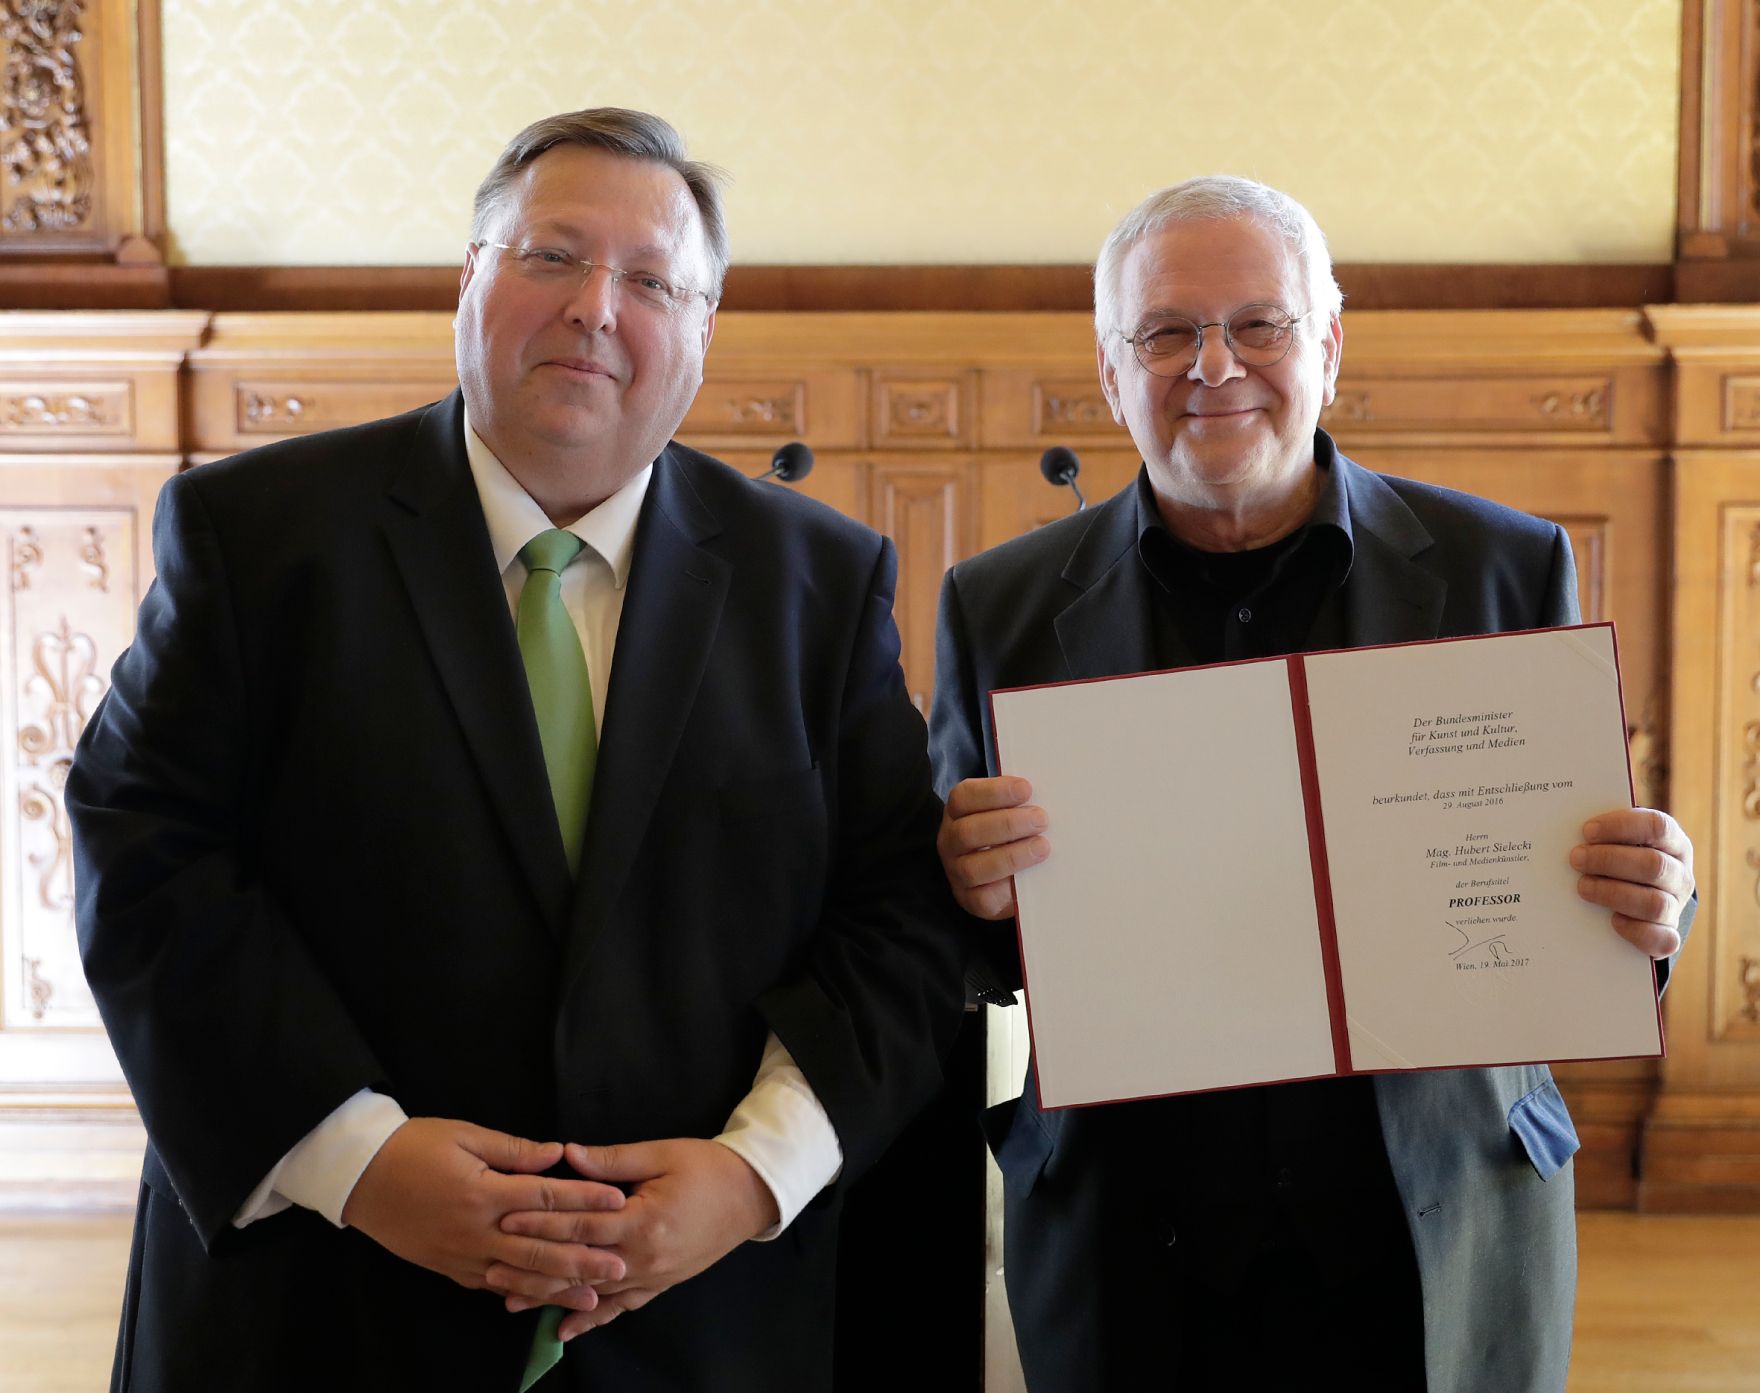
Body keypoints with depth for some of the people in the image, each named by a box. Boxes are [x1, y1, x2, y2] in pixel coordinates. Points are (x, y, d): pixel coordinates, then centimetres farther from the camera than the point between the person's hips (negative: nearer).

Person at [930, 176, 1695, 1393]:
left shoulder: (1509, 571, -1)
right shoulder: (1000, 607, -1)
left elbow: (1583, 874, 4)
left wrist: (1649, 908, -18)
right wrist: (972, 889, -19)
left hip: (1443, 1248, 0)